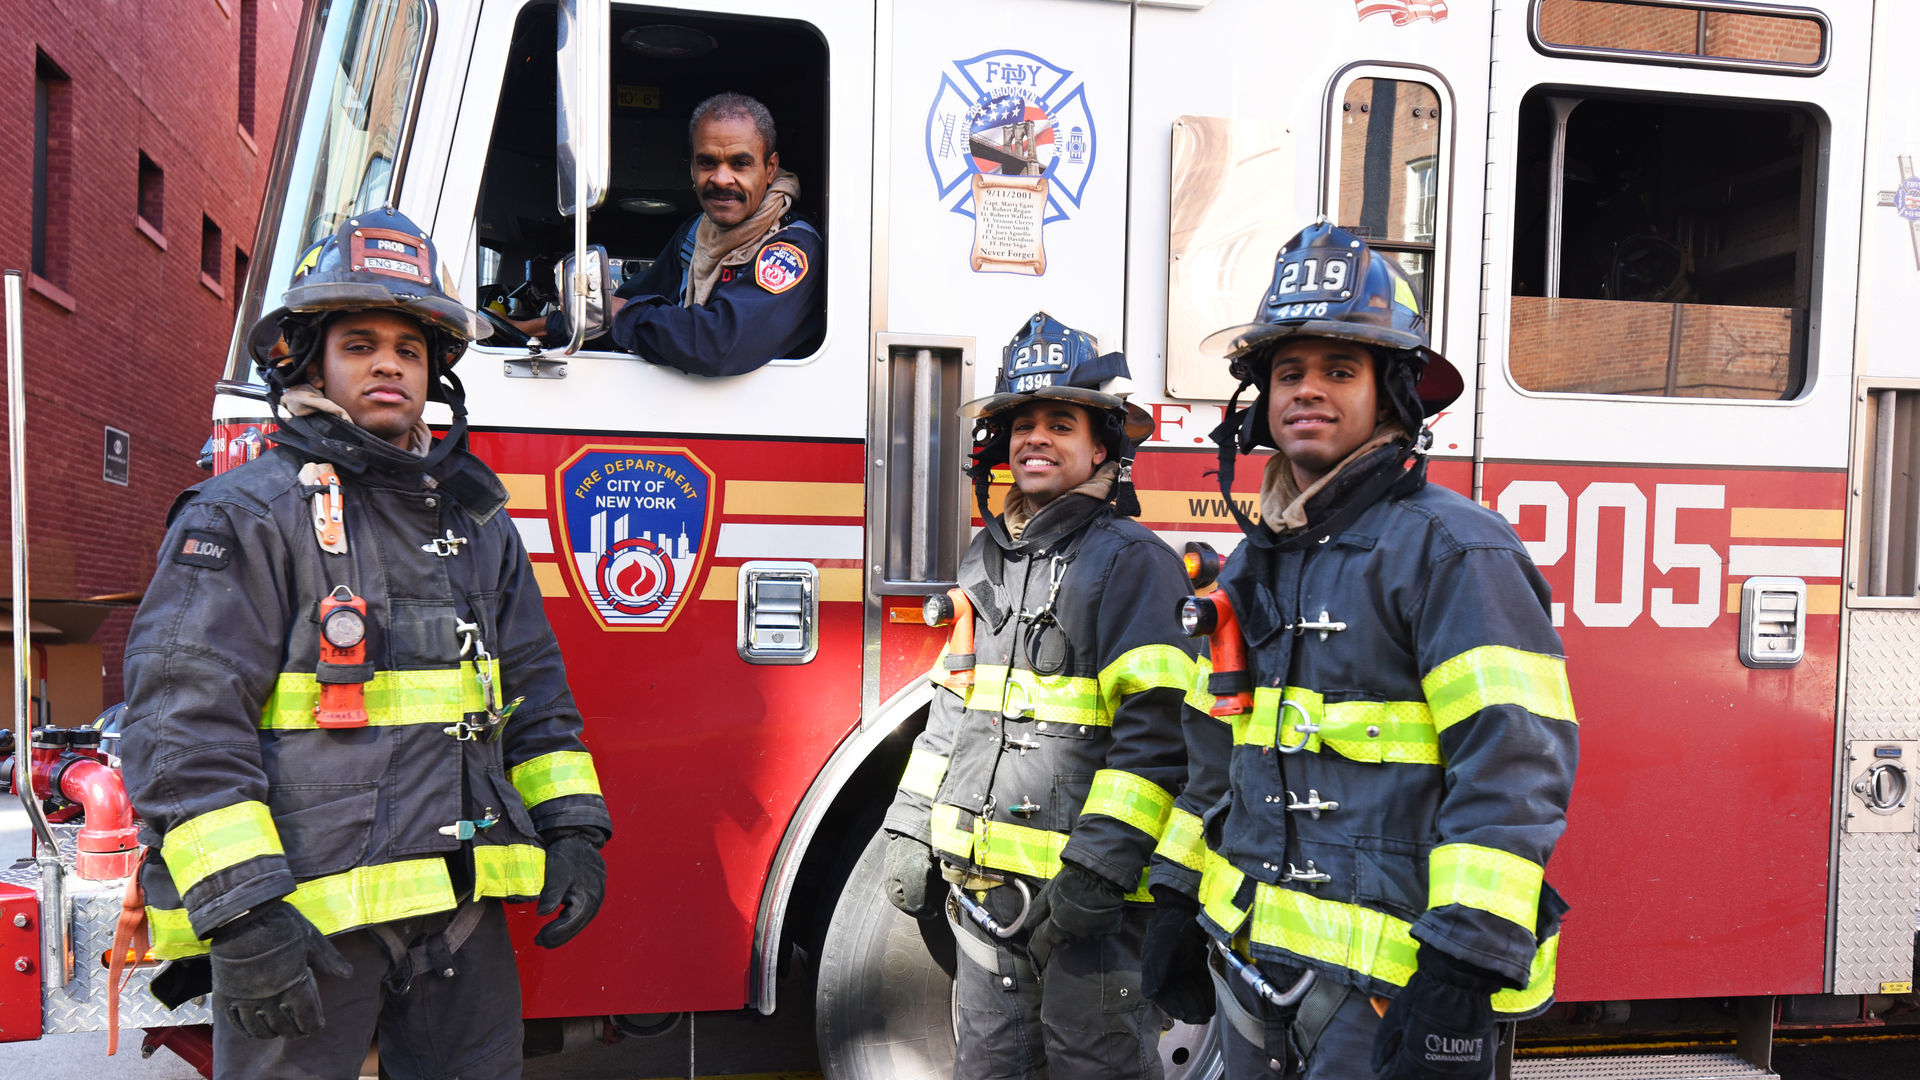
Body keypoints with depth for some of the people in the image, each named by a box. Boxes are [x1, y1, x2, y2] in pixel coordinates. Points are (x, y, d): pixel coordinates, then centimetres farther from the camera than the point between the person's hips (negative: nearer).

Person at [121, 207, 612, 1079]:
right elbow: (184, 721, -11)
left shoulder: (478, 523, 15)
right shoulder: (244, 515, -4)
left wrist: (570, 827, 7)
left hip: (461, 914, 6)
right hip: (305, 923, -5)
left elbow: (534, 692, 18)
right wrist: (239, 908, -18)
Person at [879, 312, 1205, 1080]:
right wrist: (913, 828, 14)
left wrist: (1102, 860, -22)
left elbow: (1155, 728, -18)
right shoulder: (986, 559, 13)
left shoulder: (1130, 562, -10)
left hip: (1082, 898, -7)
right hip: (985, 889, 7)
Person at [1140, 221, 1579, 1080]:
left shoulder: (1451, 549, -13)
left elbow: (1512, 769, -19)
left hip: (1386, 982, -7)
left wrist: (1460, 974, -23)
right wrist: (1177, 899, 18)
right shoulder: (1254, 565, 12)